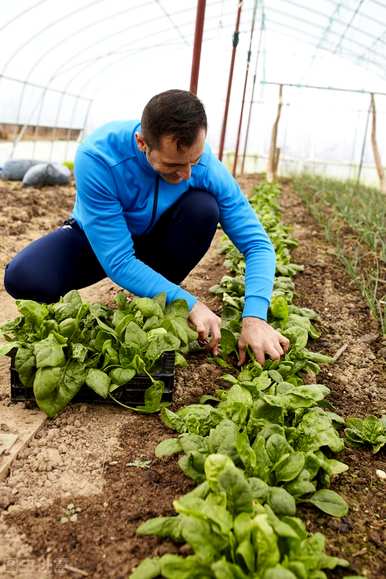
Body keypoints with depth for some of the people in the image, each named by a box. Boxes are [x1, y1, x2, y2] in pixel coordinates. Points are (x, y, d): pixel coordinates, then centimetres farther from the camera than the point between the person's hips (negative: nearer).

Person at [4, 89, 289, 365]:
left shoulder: (207, 166, -27)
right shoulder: (97, 157, -35)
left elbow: (258, 244, -23)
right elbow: (118, 262, -34)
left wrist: (254, 317, -38)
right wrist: (190, 304, -37)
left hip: (156, 239, 3)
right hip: (98, 238, -2)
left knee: (204, 207, -29)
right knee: (23, 278, -31)